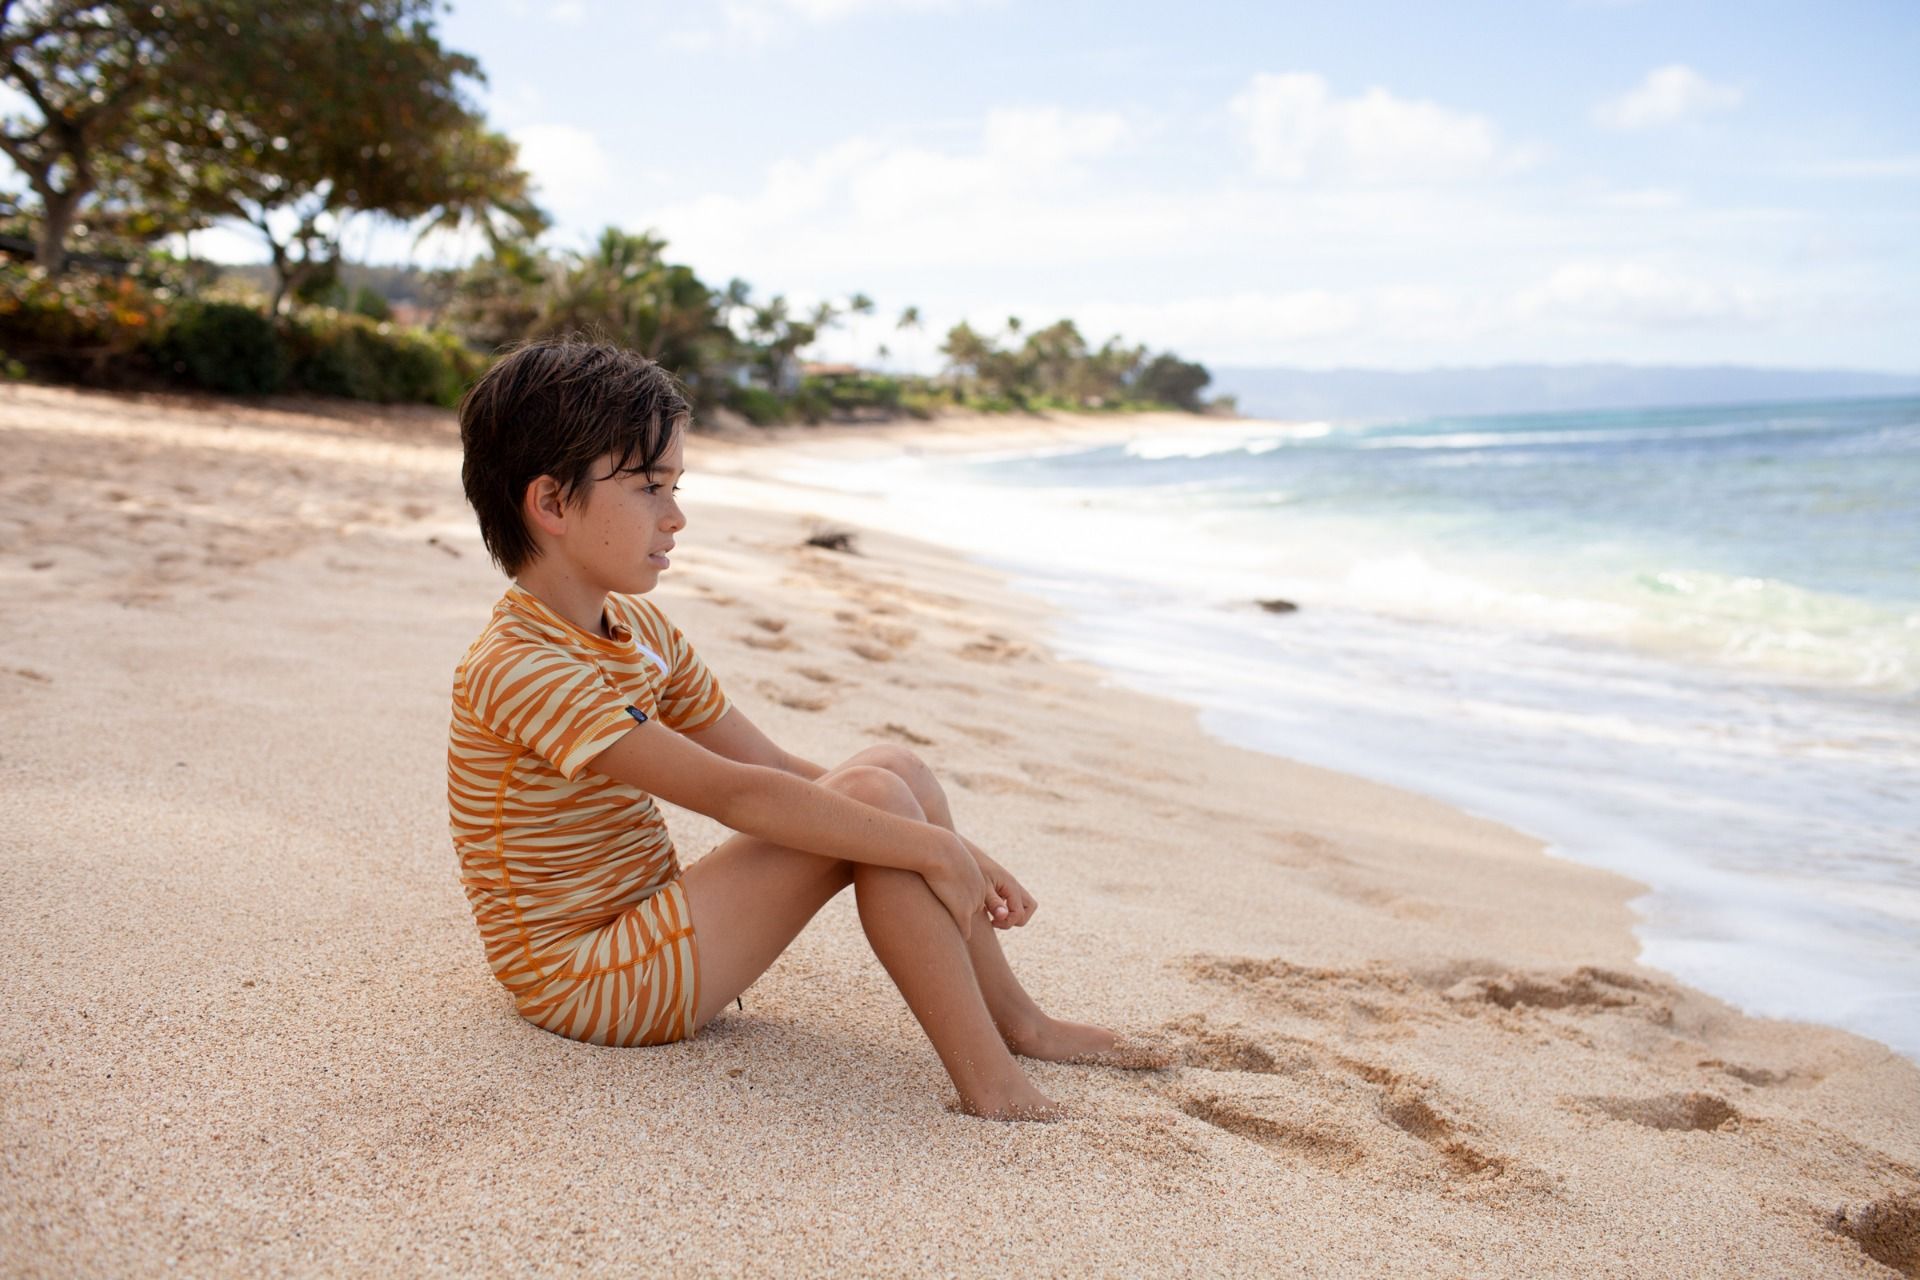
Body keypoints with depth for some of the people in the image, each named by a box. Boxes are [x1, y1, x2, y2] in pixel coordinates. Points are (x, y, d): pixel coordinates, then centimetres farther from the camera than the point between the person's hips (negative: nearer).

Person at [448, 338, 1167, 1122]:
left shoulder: (638, 629, 8)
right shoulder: (521, 668, -23)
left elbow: (775, 768, 6)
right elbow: (732, 795, -30)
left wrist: (957, 851, -2)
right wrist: (929, 847, -26)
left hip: (649, 933, 9)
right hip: (587, 986, -9)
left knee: (895, 768, -2)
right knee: (872, 798, -21)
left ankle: (1016, 1020, 5)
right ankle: (988, 1081, -17)